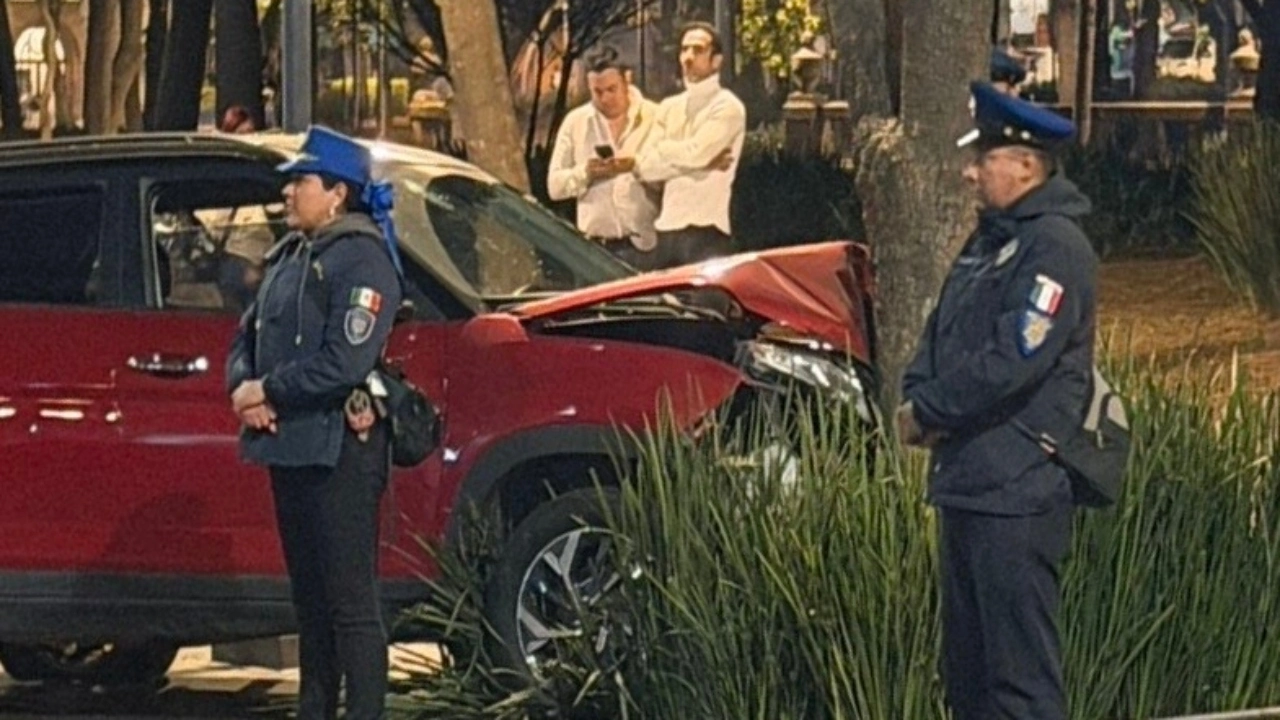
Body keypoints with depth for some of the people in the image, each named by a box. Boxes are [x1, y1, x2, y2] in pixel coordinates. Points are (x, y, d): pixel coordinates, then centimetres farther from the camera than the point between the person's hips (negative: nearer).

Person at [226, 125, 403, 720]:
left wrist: (267, 392, -13)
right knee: (310, 598, 14)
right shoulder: (289, 257, 17)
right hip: (288, 446, 9)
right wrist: (243, 389, -1)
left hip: (339, 449, -9)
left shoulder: (361, 258, -11)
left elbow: (344, 363, -20)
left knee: (350, 602, -8)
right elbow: (247, 339, 20)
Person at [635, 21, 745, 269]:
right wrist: (703, 162, -6)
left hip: (706, 232, -6)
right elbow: (645, 165, 4)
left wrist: (663, 149, 3)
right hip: (667, 229, 6)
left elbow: (697, 152, -16)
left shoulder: (727, 107, -1)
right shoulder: (669, 107, 16)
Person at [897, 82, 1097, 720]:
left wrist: (929, 411, -12)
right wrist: (916, 396, 0)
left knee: (1021, 668, -9)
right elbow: (941, 332, 20)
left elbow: (1012, 362, -22)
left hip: (1018, 493, -10)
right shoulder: (989, 238, 16)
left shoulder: (1055, 247, -14)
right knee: (967, 664, 16)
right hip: (966, 482, 10)